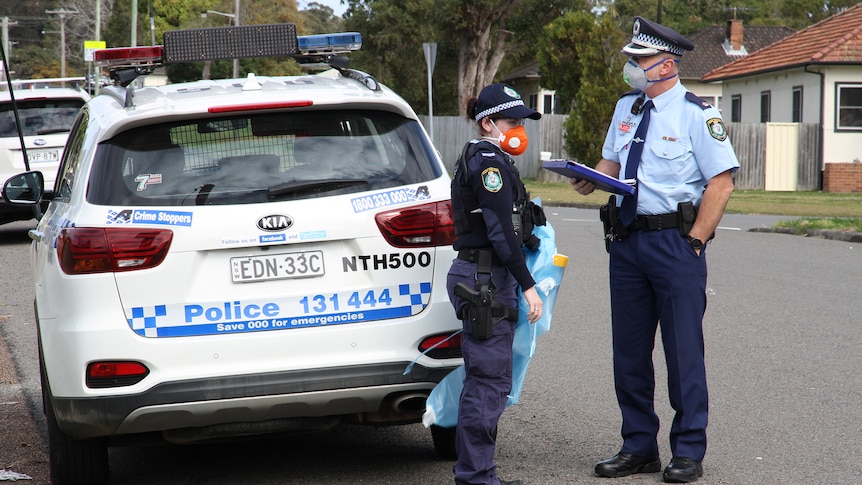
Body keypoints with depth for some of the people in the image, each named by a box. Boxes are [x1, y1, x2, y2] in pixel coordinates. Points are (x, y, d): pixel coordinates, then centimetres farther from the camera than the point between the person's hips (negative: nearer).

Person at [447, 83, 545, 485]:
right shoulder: (490, 162, -13)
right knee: (489, 380, -7)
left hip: (482, 278, 11)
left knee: (486, 381, 14)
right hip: (485, 280, -11)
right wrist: (528, 285, -19)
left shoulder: (479, 159, 19)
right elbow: (501, 231, -19)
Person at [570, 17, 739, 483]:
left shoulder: (696, 113, -8)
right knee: (629, 350, 10)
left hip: (675, 240, -6)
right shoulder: (626, 107, 12)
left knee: (683, 349, -2)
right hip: (627, 240, 7)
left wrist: (695, 242, -13)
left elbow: (721, 183, -10)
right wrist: (591, 180, -1)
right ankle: (638, 447, 21)